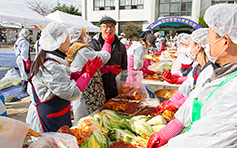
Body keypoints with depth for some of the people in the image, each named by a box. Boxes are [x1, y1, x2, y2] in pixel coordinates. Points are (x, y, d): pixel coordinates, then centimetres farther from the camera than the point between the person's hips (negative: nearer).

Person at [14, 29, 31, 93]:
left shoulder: (17, 41, 16)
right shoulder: (24, 42, -15)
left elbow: (16, 52, 20)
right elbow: (24, 53, -22)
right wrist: (27, 61, -23)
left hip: (18, 59, 10)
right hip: (24, 59, -10)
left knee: (23, 74, 17)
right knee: (26, 74, -4)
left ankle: (24, 88, 26)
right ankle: (25, 89, -1)